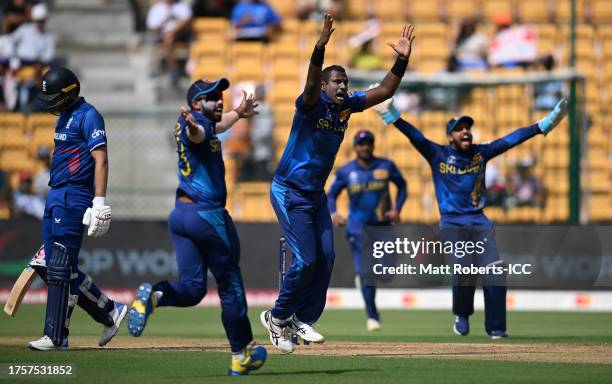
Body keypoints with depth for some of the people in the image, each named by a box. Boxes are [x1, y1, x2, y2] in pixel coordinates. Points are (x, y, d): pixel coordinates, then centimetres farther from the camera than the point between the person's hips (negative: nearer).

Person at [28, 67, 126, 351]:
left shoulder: (88, 116, -10)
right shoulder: (65, 116, 19)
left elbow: (100, 161, -17)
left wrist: (100, 205, -24)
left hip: (74, 197, -10)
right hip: (56, 196, 10)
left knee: (60, 268, -10)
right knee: (57, 266, 9)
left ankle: (56, 336, -8)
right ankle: (110, 312, 19)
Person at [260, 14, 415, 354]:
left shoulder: (347, 105, 4)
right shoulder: (312, 103, -16)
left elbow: (384, 91, 2)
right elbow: (311, 83, -37)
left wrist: (402, 60, -12)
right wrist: (320, 48, -53)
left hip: (316, 194, 8)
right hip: (289, 193, -8)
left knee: (326, 258, 1)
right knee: (305, 259, -11)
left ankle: (302, 319, 13)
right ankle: (278, 318, 6)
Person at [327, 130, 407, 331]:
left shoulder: (386, 166, 1)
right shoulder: (345, 171, 1)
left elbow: (402, 186, 12)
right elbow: (331, 195, 7)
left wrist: (397, 209, -3)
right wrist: (333, 213, -12)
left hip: (382, 225, 1)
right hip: (357, 226, -1)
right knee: (366, 272, -8)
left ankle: (362, 275, 31)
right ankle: (372, 316, 2)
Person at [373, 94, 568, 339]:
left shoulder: (481, 153, 11)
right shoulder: (438, 155, 3)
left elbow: (511, 139, 8)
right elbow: (414, 135, -8)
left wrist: (543, 125, 4)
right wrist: (391, 115, -20)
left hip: (480, 223, 3)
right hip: (452, 224, -3)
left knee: (495, 272, -12)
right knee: (464, 270, -22)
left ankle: (496, 327, -3)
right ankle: (462, 316, 4)